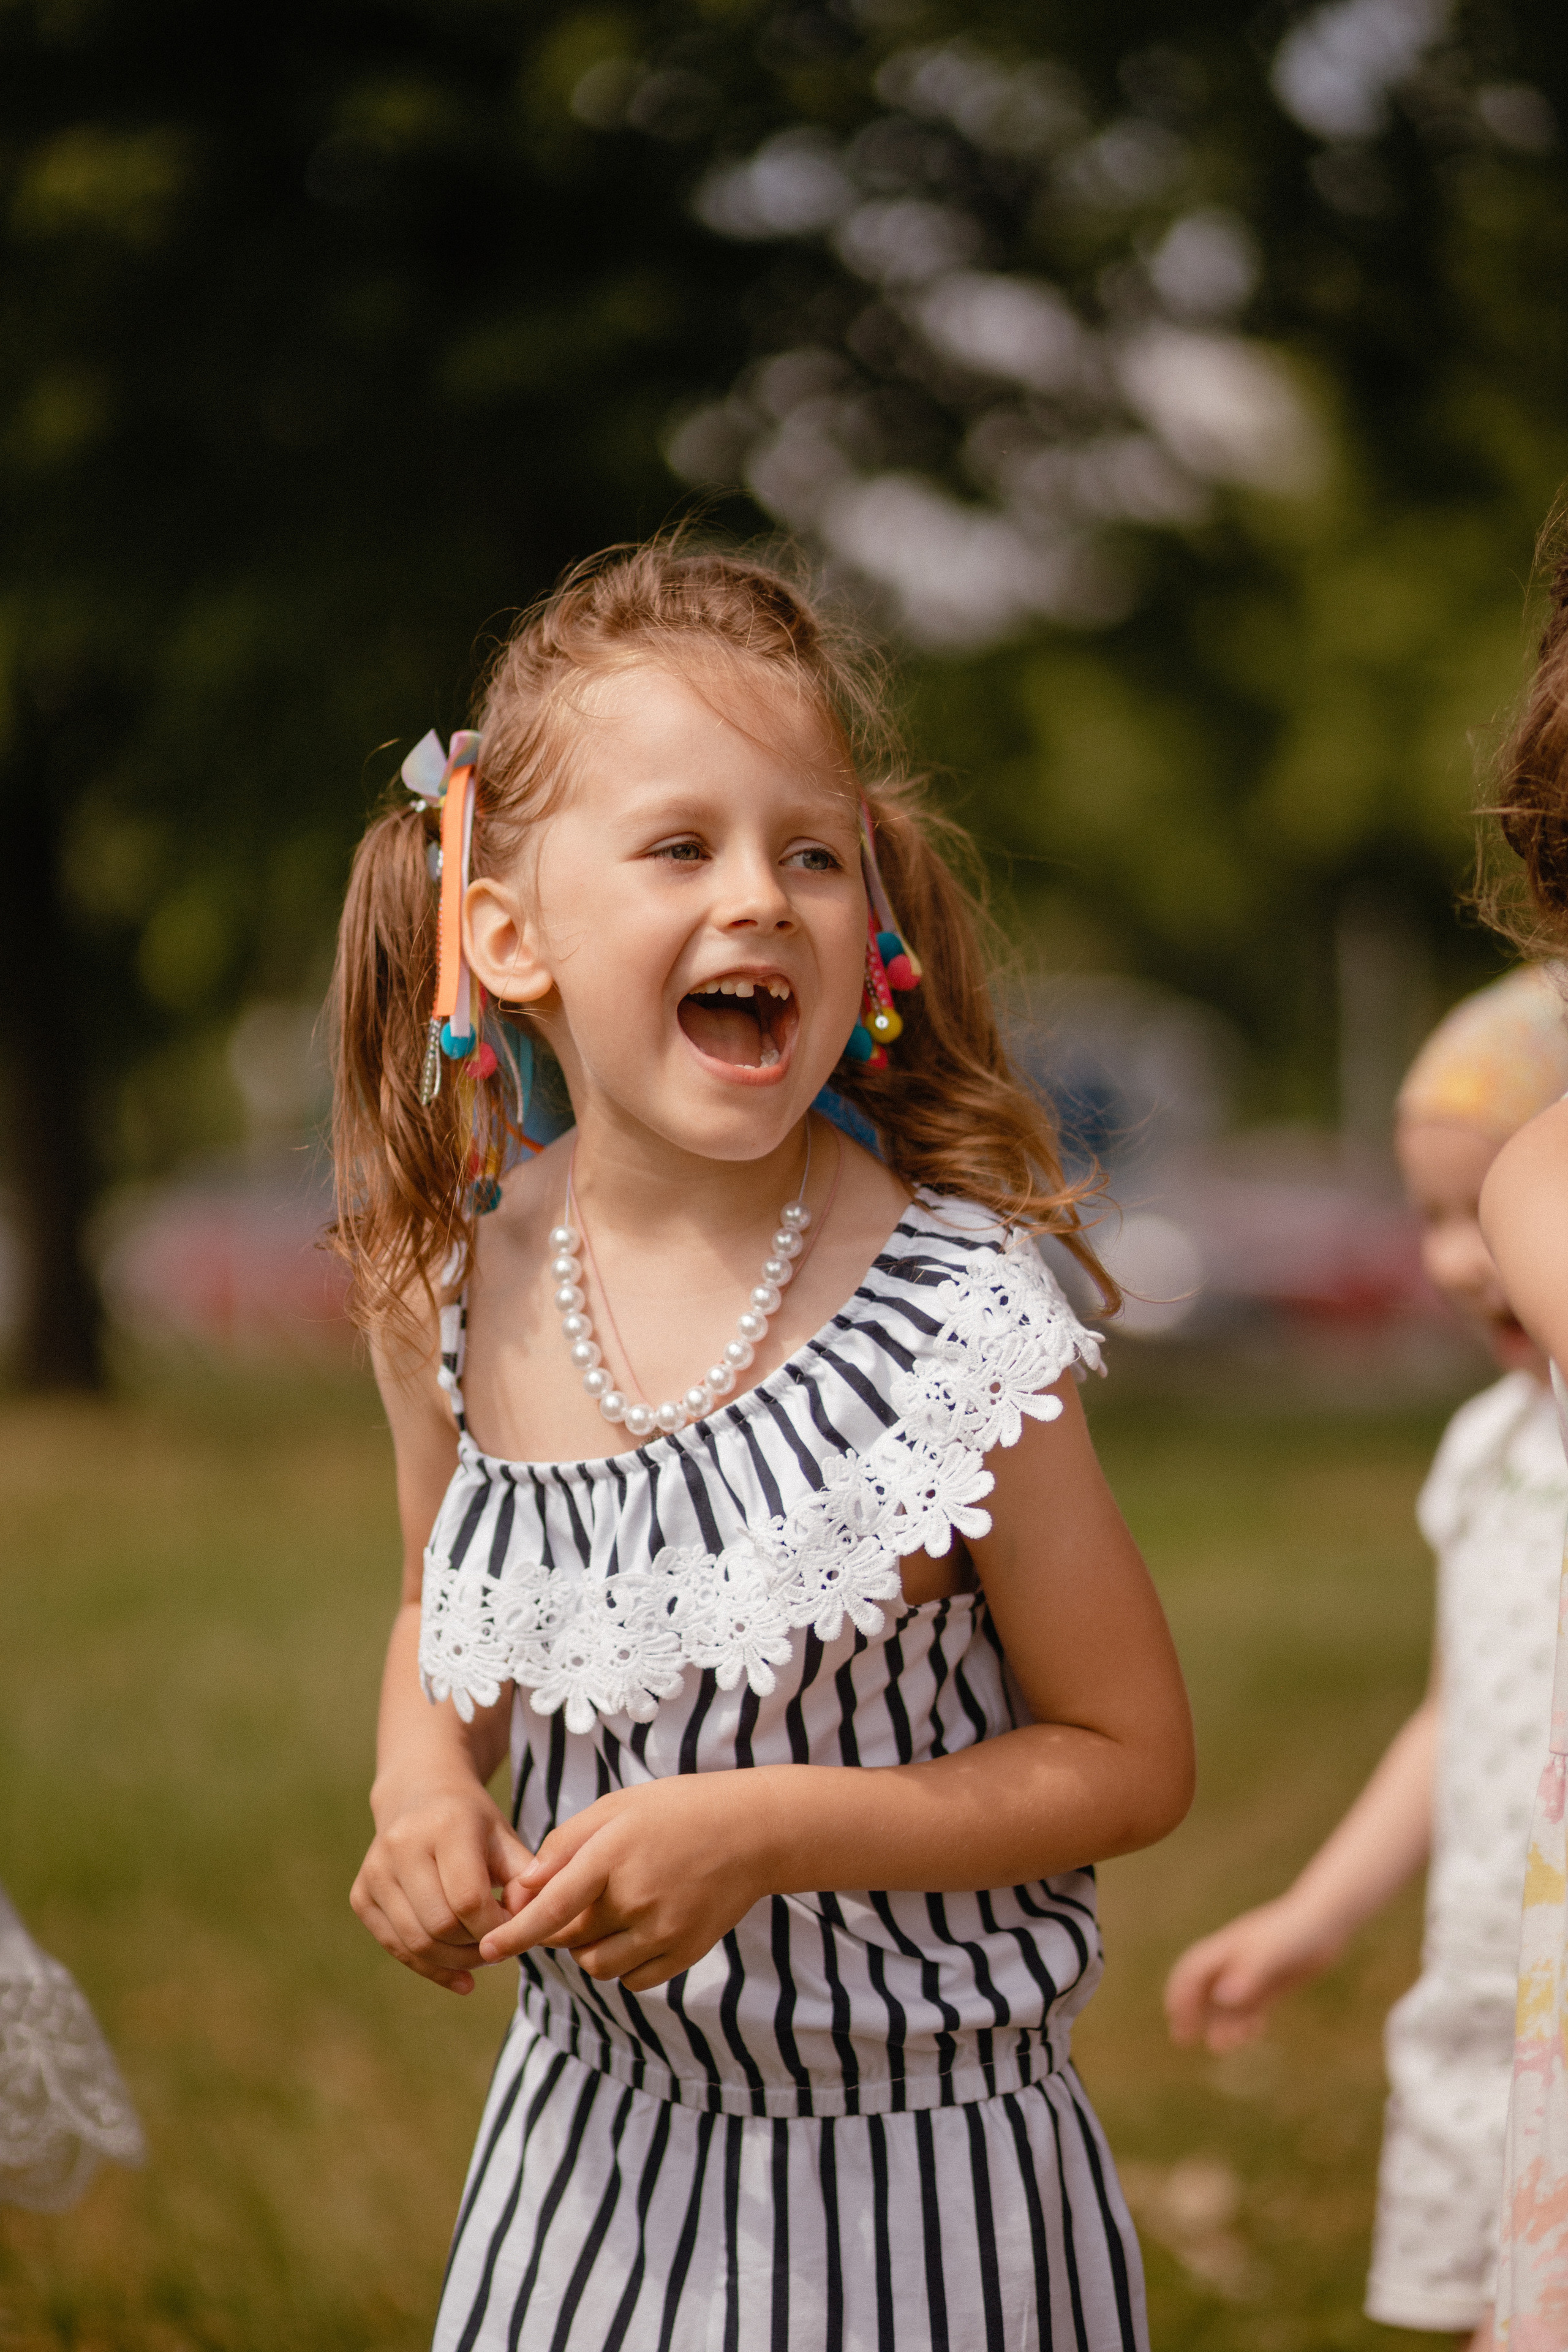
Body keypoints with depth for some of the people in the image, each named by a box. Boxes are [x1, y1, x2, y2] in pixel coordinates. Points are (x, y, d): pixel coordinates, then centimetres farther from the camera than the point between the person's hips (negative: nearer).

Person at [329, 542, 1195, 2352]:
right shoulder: (455, 1295, -5)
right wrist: (422, 1792, -5)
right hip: (589, 2142, 4)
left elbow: (1130, 1755, -10)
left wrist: (766, 1830, -21)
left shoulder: (950, 1324, -17)